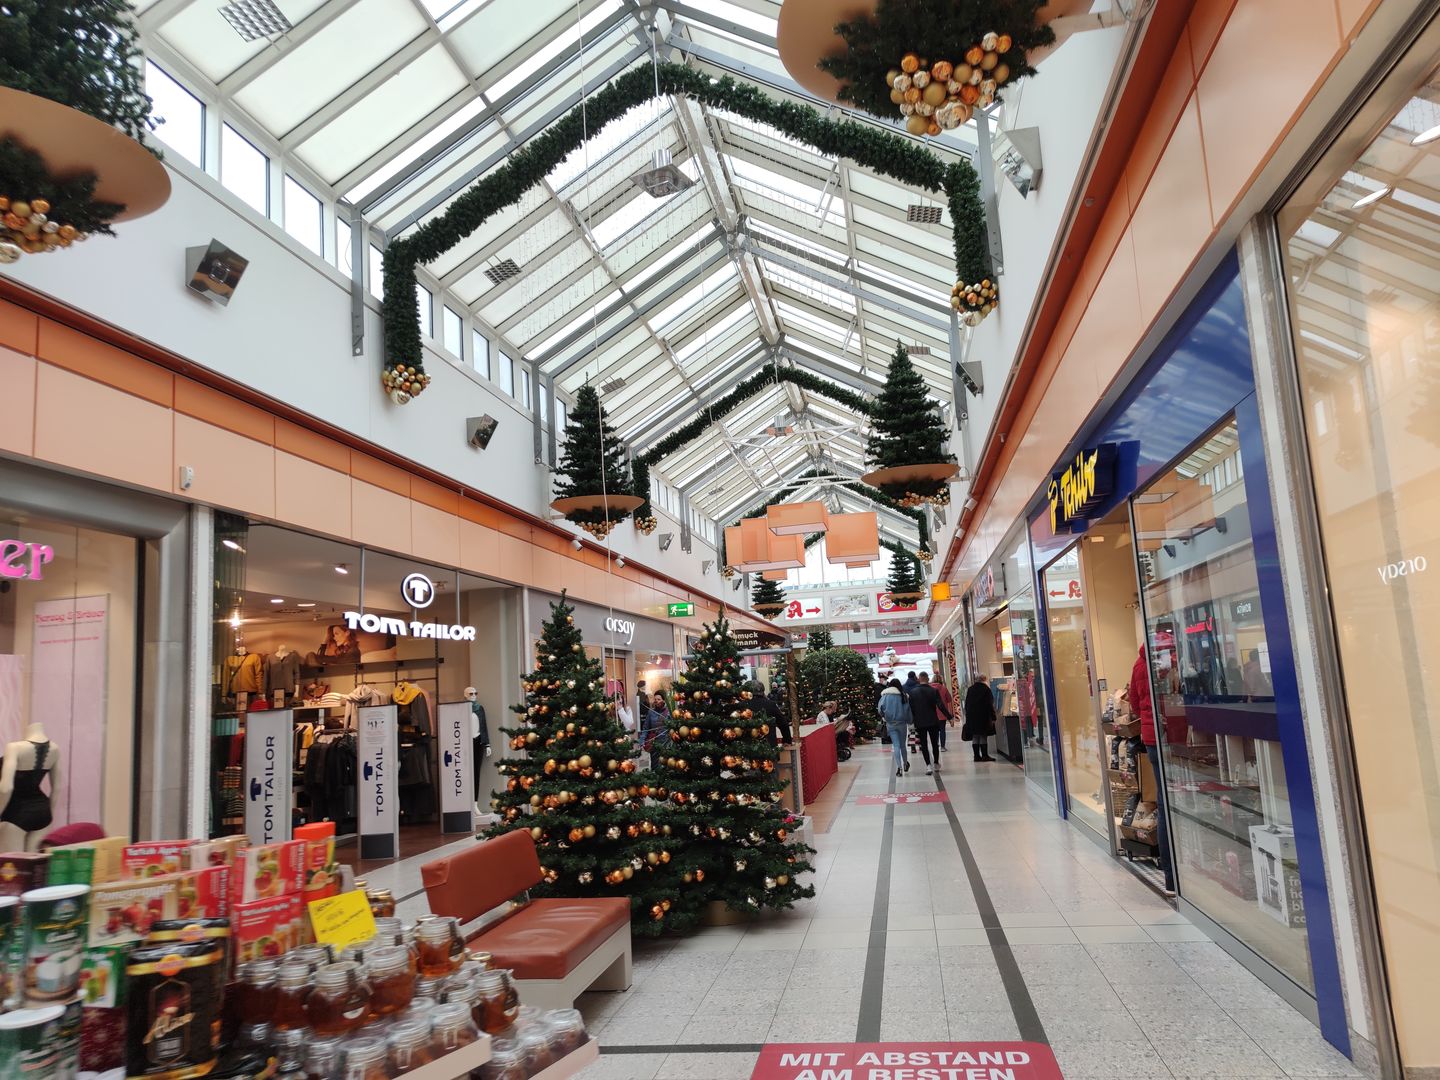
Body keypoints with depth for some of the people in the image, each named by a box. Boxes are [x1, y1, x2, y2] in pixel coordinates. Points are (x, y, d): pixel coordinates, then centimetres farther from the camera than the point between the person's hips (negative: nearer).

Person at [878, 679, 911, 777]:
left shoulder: (885, 696, -3)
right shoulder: (903, 696, -3)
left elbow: (880, 708, -12)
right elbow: (908, 710, -3)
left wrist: (884, 716, 6)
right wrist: (909, 722, 6)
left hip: (890, 724, 0)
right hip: (902, 723, 0)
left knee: (896, 745, -1)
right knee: (902, 745, 15)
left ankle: (899, 767, -15)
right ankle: (905, 764, 31)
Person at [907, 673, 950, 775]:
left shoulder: (913, 692, -3)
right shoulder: (933, 691, -8)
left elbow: (911, 708, 1)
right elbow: (941, 706, -12)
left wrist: (912, 721, 13)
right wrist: (949, 717, -7)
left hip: (920, 722, 0)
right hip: (933, 721, 0)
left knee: (924, 744, 3)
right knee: (935, 743, 15)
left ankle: (928, 765, -10)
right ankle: (936, 764, 23)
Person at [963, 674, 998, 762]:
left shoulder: (970, 689, 9)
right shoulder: (986, 689, -8)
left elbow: (966, 705, 13)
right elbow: (990, 705, -11)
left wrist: (968, 716, 18)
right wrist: (993, 717, -10)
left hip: (971, 717, 5)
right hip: (983, 717, -5)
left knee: (975, 737, 7)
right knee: (983, 736, -1)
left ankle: (977, 755, 8)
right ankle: (984, 755, 0)